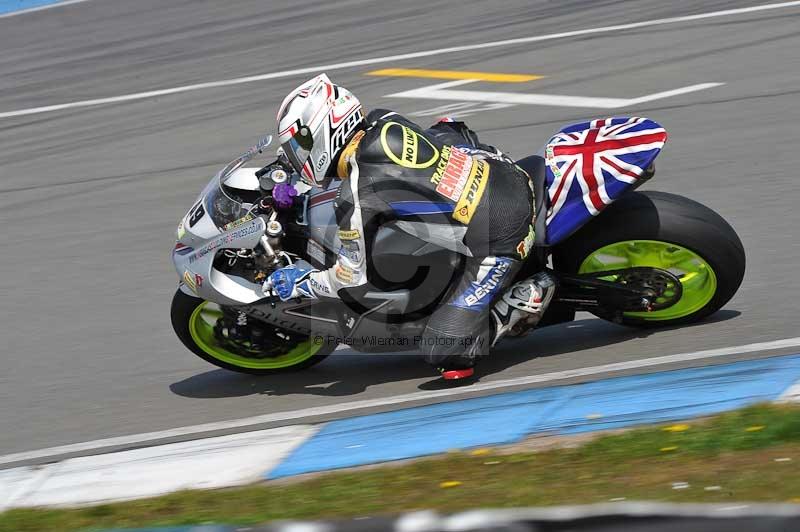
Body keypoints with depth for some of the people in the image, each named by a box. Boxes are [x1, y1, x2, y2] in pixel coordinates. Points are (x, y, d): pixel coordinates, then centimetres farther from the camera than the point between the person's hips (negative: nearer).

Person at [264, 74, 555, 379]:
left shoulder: (355, 199, -16)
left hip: (500, 242, -7)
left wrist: (300, 283, 13)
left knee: (443, 352, -6)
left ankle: (528, 297, 2)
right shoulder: (384, 123, 3)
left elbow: (352, 278, -6)